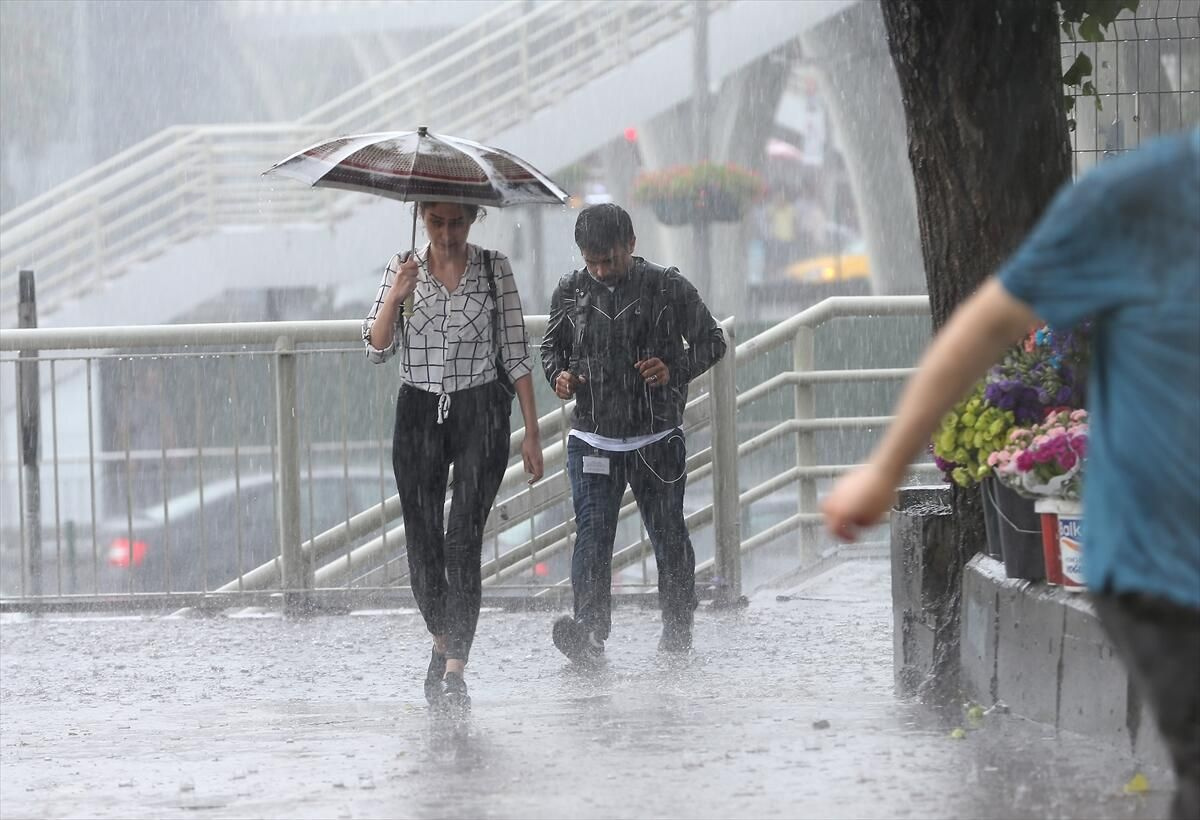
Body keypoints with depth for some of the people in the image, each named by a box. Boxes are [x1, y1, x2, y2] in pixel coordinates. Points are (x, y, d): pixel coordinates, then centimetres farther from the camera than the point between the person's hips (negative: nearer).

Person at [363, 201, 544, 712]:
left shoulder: (494, 269, 1)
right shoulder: (403, 269, 5)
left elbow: (516, 352, 3)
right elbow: (376, 350, 0)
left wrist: (531, 431, 0)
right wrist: (396, 296, -16)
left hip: (480, 411, -2)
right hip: (418, 414, 2)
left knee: (464, 541, -13)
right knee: (422, 542, 4)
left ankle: (454, 670, -18)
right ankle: (443, 644, 28)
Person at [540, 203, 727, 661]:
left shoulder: (667, 289, -3)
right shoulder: (571, 293, 4)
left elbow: (711, 341, 5)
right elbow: (552, 345, 20)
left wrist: (675, 370, -13)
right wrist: (559, 374, -3)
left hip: (657, 441, -1)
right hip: (592, 440, 1)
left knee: (668, 536, 8)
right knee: (592, 534, -14)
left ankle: (678, 629, 25)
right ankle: (589, 630, -24)